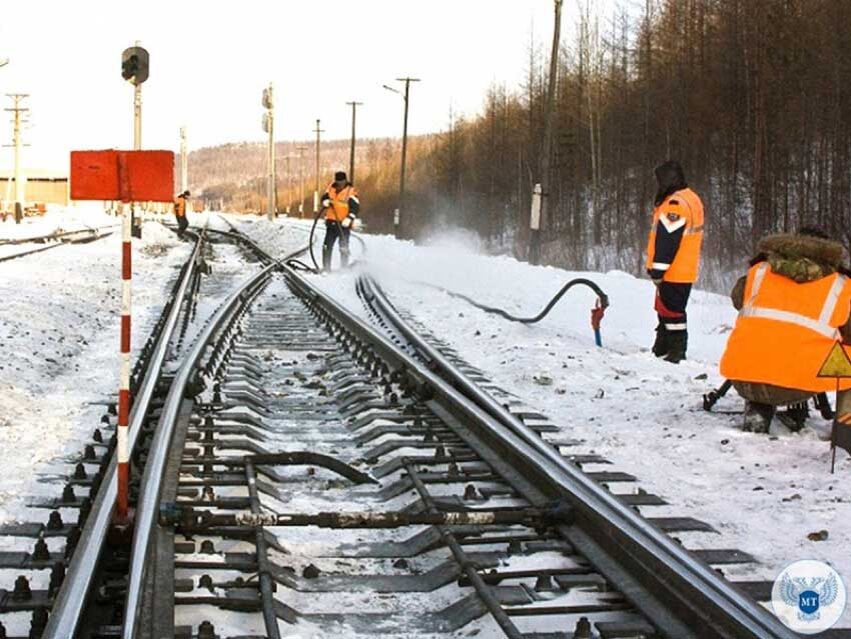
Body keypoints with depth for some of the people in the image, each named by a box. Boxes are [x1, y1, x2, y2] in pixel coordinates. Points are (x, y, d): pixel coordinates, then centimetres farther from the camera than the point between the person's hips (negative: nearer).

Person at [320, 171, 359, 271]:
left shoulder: (351, 192, -9)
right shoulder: (331, 188, 6)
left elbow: (355, 207, -17)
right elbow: (325, 196, 21)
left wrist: (349, 218, -31)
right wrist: (325, 201, -3)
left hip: (344, 224, -5)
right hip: (331, 222, 5)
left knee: (344, 248, -6)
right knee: (327, 246, 4)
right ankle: (326, 268, 13)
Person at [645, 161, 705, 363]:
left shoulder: (675, 204, -19)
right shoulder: (691, 199, 14)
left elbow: (668, 240, -23)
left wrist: (657, 270, -19)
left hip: (672, 272, -10)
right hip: (686, 270, 10)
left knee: (671, 312, -5)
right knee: (666, 310, 19)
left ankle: (676, 352, -1)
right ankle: (661, 349, 29)